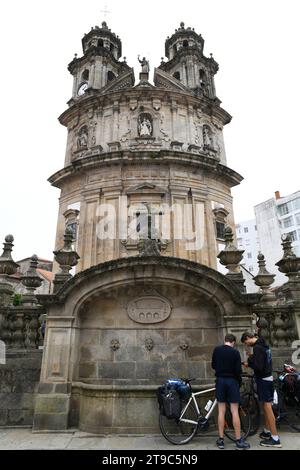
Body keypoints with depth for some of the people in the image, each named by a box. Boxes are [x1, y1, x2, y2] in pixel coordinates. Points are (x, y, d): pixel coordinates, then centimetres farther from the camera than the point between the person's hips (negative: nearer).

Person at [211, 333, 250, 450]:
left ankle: (221, 440, 13)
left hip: (220, 380, 3)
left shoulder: (216, 350, 0)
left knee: (221, 411, 7)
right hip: (232, 381, -3)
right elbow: (238, 370, -9)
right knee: (234, 411, 4)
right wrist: (238, 381, 9)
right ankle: (238, 440, 11)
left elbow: (213, 365, 9)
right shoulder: (235, 352, -9)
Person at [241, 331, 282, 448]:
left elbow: (258, 366, -24)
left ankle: (275, 439, 3)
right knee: (266, 406, 17)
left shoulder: (257, 348, -20)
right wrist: (252, 358, 9)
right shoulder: (263, 345, 10)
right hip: (268, 378, 9)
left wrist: (249, 363, -9)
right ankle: (267, 432, 29)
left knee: (267, 407, -3)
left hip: (263, 380, -9)